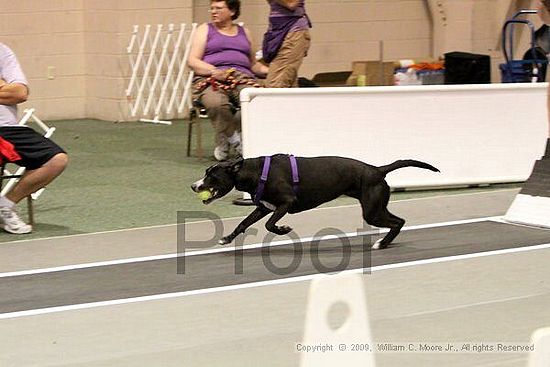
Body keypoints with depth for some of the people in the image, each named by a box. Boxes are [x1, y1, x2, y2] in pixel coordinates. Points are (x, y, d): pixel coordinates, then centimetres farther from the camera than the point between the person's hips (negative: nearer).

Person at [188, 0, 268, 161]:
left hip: (243, 77, 2)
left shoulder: (244, 32, 25)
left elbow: (253, 65, 31)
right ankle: (234, 140, -16)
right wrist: (214, 71, -13)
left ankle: (224, 141, -15)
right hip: (211, 79, -2)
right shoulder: (205, 30, 16)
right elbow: (193, 61, 5)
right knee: (216, 103, -39)